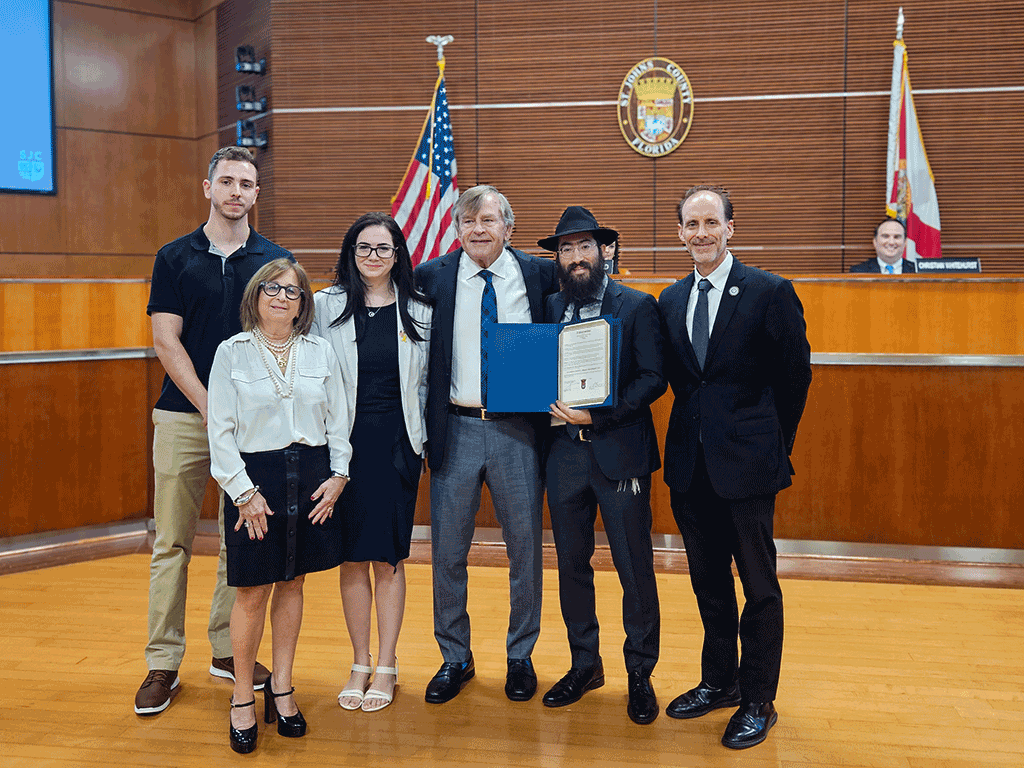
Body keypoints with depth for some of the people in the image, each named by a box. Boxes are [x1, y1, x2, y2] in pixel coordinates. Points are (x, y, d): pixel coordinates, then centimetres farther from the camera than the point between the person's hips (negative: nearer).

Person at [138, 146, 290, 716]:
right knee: (172, 544, 1)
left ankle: (229, 650, 20)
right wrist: (210, 406, -10)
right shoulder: (175, 258, 6)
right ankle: (163, 664, 9)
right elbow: (166, 339, 0)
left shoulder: (276, 260, 7)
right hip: (184, 414, -1)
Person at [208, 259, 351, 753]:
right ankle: (242, 699, 15)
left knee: (292, 584, 11)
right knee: (253, 593, 0)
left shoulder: (320, 352, 7)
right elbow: (220, 431, -4)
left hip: (311, 478, 3)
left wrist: (338, 474, 0)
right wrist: (244, 491, -10)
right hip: (255, 477, -3)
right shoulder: (232, 352, -1)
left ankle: (281, 688, 24)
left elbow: (338, 420, 10)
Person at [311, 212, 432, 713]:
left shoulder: (418, 311, 5)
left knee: (389, 557, 4)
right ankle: (360, 664, 20)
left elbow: (427, 382, 9)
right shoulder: (326, 306, 3)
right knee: (352, 556, 6)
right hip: (346, 442, 0)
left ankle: (386, 667, 16)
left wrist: (421, 438, 1)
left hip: (397, 443, 0)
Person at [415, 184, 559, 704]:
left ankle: (520, 657, 26)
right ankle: (455, 659, 25)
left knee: (525, 548, 8)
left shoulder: (538, 275, 2)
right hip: (455, 430, 0)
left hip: (517, 429, 0)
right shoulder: (432, 278, 2)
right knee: (447, 551, 8)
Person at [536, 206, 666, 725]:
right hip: (564, 453, 4)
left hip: (620, 452, -4)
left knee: (635, 569, 2)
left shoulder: (637, 306, -1)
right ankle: (584, 664, 29)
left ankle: (640, 675, 17)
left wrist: (597, 414, -19)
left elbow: (654, 378, -10)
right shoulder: (548, 308, 11)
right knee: (571, 564, 13)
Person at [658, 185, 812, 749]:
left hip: (748, 462, -5)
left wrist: (772, 443, 3)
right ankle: (719, 681, 32)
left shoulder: (771, 293, -7)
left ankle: (758, 703, 18)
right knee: (708, 581, 16)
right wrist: (698, 424, 10)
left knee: (759, 586, 5)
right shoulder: (671, 299, 9)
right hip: (690, 464, 5)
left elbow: (796, 375, -2)